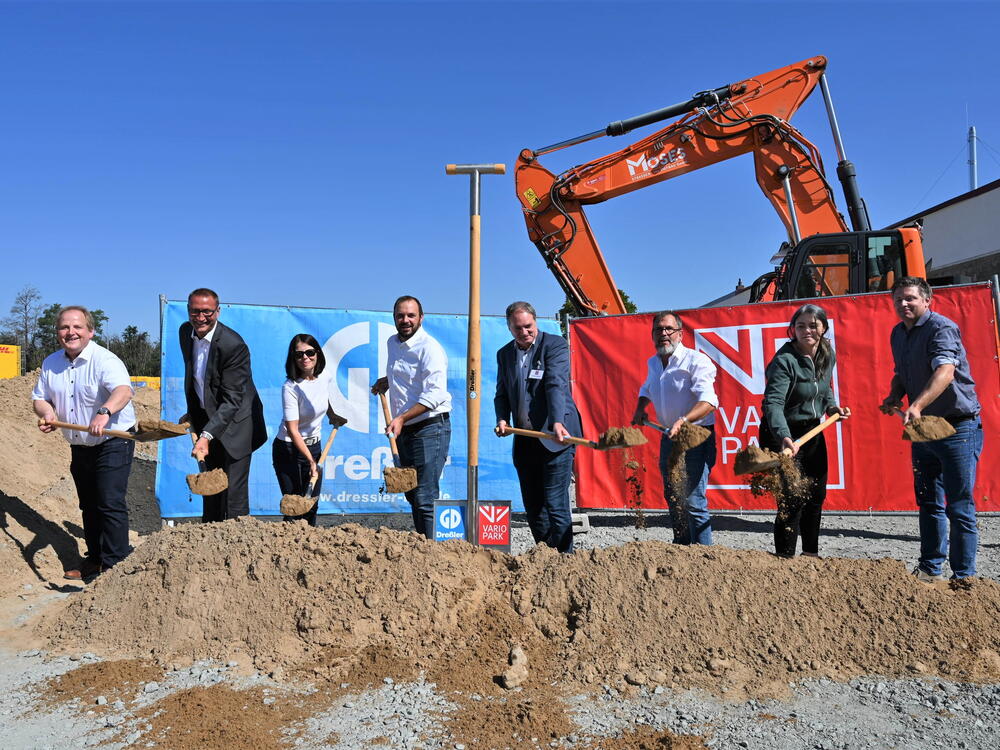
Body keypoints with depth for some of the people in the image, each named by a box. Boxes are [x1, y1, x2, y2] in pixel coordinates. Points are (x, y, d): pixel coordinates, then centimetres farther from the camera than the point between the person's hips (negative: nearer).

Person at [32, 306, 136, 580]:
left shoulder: (105, 360, -19)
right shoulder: (51, 364, 5)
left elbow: (123, 389, -37)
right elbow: (39, 397, 14)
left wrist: (104, 412, -56)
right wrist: (47, 412, -10)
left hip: (113, 443, -7)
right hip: (80, 447, 8)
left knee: (110, 504, -10)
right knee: (88, 505, 17)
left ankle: (114, 566, -3)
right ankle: (94, 559, 30)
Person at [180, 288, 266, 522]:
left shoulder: (233, 344, -25)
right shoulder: (185, 332, -1)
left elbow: (232, 400, -27)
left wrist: (207, 435, -34)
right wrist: (192, 412, 15)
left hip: (234, 423, -7)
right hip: (206, 419, 7)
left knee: (234, 494, -8)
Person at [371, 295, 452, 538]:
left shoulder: (430, 348, -14)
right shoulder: (392, 343, 12)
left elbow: (434, 395, -23)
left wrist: (402, 418, -28)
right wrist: (387, 380, 15)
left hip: (429, 429, -9)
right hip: (403, 431, 9)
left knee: (425, 498, -11)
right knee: (411, 494, 13)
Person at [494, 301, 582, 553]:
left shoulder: (555, 345, -6)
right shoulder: (504, 354, 12)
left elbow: (556, 385, -20)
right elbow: (502, 394, 16)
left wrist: (557, 423, -33)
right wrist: (502, 419, -4)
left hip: (555, 437, -6)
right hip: (524, 440, 6)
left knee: (555, 503, -8)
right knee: (532, 506, 11)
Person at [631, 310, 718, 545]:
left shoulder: (696, 361, -15)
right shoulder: (653, 363, 9)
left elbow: (708, 401, -28)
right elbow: (646, 389, 32)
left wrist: (683, 421, -43)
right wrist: (640, 409, 13)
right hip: (669, 438, 8)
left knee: (693, 502, -13)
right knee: (673, 499, 16)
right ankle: (682, 548, 31)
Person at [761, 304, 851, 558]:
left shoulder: (828, 355, 2)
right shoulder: (784, 360, -22)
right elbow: (773, 403, -33)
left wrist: (832, 406, 2)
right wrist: (784, 437, -47)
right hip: (784, 434, -8)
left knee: (816, 495, 17)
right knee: (793, 499, -9)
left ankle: (811, 553, 34)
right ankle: (785, 557, 4)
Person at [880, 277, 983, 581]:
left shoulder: (942, 328, -16)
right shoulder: (898, 334, 10)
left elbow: (945, 372, -33)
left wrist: (917, 406, -45)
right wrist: (894, 396, 2)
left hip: (958, 427, -8)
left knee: (959, 507, -3)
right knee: (928, 503, 15)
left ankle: (963, 577, 7)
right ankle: (930, 569, 26)